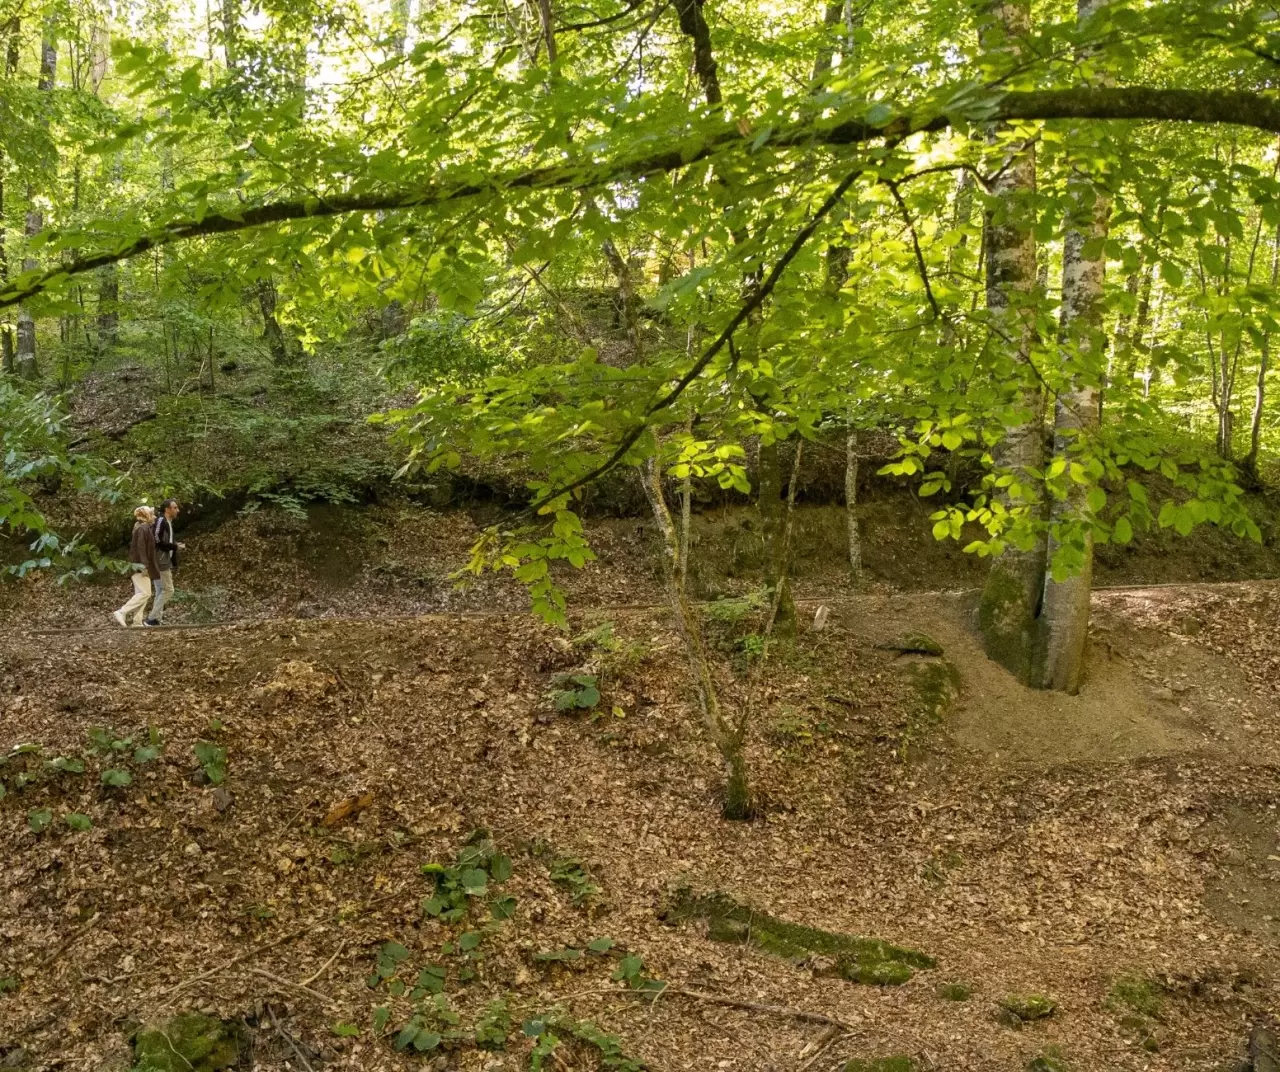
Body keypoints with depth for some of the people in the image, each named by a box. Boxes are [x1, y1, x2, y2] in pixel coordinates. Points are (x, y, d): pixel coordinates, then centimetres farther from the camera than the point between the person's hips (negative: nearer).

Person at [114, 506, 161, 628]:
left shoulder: (144, 528, 17)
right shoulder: (143, 528, -13)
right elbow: (141, 547, -21)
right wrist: (144, 565, -25)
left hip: (139, 566, 11)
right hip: (141, 565, -11)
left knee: (140, 593, 10)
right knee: (145, 593, -12)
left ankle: (138, 621, 9)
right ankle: (121, 613, -15)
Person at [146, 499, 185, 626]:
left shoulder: (168, 523, 18)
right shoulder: (161, 521, -11)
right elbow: (158, 541, -19)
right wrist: (175, 546, -15)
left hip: (165, 562, 10)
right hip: (160, 562, -10)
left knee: (161, 591, 11)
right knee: (168, 590, -10)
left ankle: (157, 618, 13)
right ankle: (152, 618, -9)